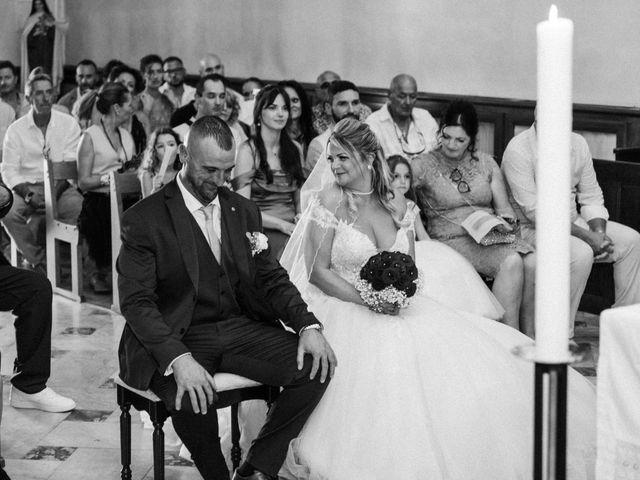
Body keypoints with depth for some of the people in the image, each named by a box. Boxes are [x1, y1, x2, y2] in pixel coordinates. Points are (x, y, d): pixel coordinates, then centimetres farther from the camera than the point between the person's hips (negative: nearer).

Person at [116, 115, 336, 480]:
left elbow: (273, 280, 12)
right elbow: (136, 302, -12)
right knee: (192, 396, -36)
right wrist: (177, 358, -30)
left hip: (241, 328, 5)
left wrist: (308, 326, -9)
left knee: (317, 367, -18)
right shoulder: (144, 219, -5)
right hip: (176, 339, -5)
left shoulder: (245, 211, 12)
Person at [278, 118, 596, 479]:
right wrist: (367, 299, -17)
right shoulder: (331, 199, -3)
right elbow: (318, 271, -6)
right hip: (344, 310, -4)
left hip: (397, 309, 4)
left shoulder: (396, 202, 9)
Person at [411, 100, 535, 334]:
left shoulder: (486, 163, 16)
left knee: (532, 262, -26)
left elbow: (503, 206, 16)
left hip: (492, 234, 5)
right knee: (512, 262, -31)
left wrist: (507, 219, -7)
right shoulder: (424, 165, 2)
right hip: (453, 239, -5)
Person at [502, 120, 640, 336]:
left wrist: (599, 234, -12)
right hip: (532, 229, -7)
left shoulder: (578, 143, 3)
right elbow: (533, 211, -23)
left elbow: (592, 197, 8)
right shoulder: (518, 150, -19)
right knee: (582, 253, -32)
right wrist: (587, 236, -25)